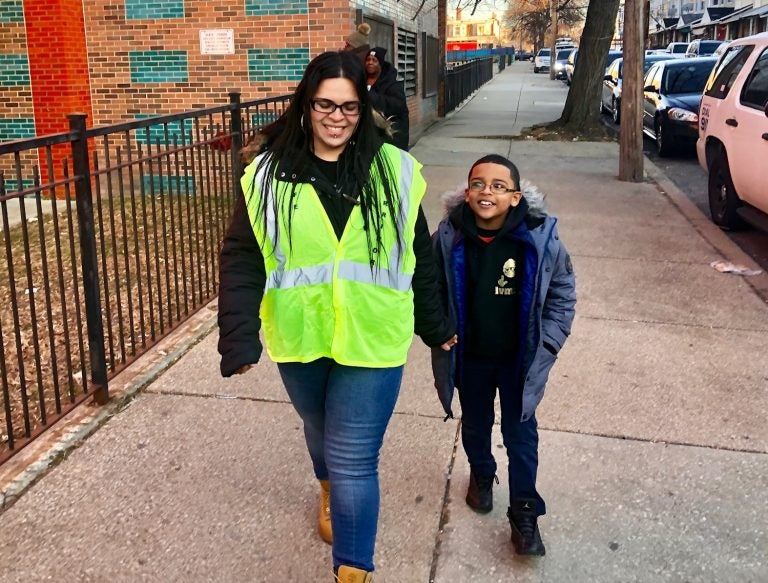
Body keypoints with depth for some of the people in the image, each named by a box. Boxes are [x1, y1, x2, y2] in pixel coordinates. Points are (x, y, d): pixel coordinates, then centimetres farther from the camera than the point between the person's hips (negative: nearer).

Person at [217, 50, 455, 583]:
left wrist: (436, 325, 10)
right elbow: (241, 260, -9)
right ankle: (329, 490, 60)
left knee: (354, 461, -2)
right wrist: (240, 338, -20)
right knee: (320, 431, 27)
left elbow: (419, 258, 3)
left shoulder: (394, 172, -5)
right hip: (300, 338, 2)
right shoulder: (269, 175, -7)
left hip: (371, 340, -2)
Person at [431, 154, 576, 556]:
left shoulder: (539, 237, -18)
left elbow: (563, 292, -5)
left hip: (519, 358, -2)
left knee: (520, 435, 7)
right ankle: (481, 474, 50)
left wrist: (547, 343, -8)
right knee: (475, 424, 22)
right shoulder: (450, 237, -14)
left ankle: (524, 514, 22)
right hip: (470, 357, 2)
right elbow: (435, 292, 1)